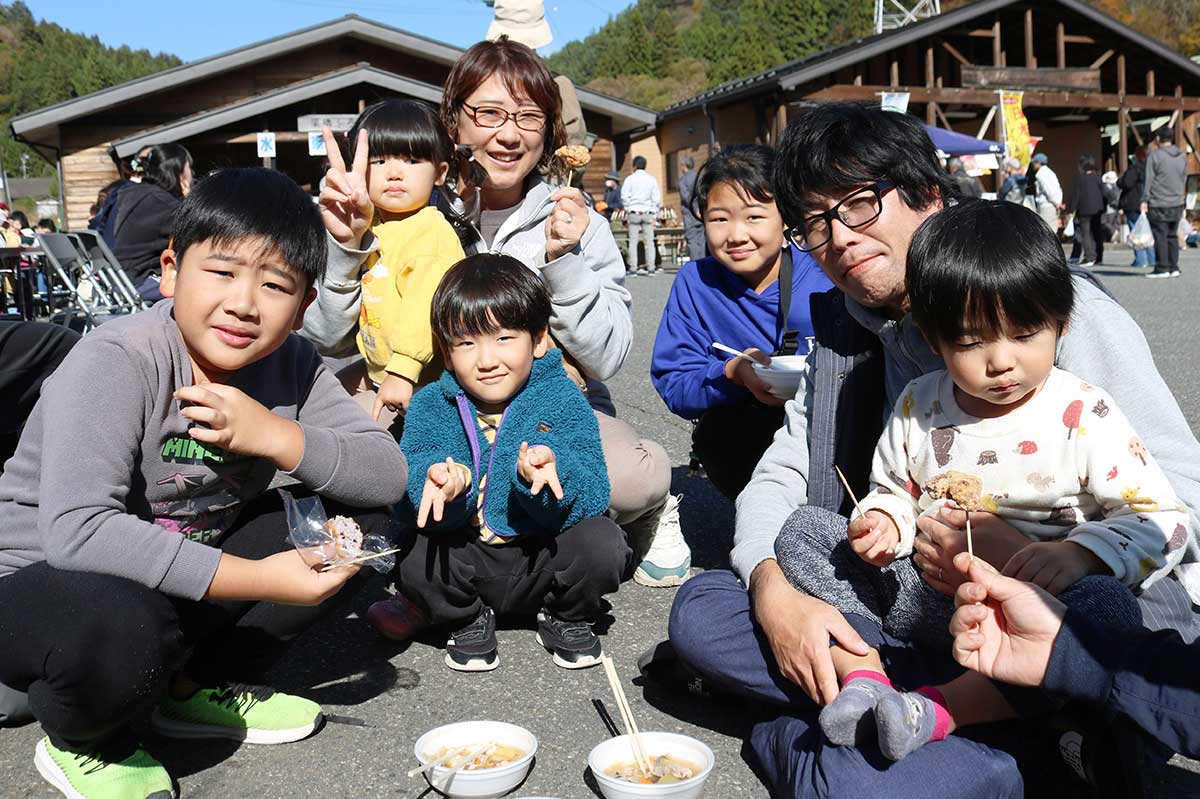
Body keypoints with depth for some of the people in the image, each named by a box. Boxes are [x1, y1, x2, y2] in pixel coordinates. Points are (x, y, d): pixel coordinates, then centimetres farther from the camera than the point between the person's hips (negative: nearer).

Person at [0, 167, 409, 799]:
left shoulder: (290, 365, -7)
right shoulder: (115, 364, -25)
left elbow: (388, 475, -11)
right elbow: (75, 532, -37)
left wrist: (274, 435, -27)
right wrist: (256, 579, -37)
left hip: (193, 573, 6)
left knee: (357, 518, -7)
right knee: (115, 627, -39)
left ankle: (201, 686, 8)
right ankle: (82, 741, 0)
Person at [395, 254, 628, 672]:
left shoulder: (563, 401, -9)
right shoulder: (431, 407, -4)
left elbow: (592, 500, -18)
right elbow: (412, 505, -12)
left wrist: (548, 469, -40)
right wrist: (444, 483, -36)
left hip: (543, 558, -1)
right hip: (464, 561, 1)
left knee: (601, 542, -28)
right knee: (412, 557, -28)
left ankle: (567, 617, 8)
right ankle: (468, 619, 8)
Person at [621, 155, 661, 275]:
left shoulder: (630, 179, 0)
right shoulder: (652, 179, 6)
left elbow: (624, 197, -5)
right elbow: (656, 198, 4)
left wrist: (628, 211, 4)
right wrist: (654, 215, 8)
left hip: (634, 212, -2)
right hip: (648, 212, 2)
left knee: (633, 241, 0)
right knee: (649, 241, 5)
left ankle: (633, 268, -2)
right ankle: (651, 267, 3)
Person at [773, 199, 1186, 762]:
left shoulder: (1085, 417, -7)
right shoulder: (918, 407, 4)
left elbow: (1162, 520, -9)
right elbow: (893, 493, 17)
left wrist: (1079, 553, -28)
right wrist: (882, 521, -8)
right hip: (919, 597, 4)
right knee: (804, 531, -8)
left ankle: (938, 710, -34)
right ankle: (864, 677, -24)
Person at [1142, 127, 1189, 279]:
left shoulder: (1155, 155, -9)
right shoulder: (1183, 156, 9)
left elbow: (1148, 180, -9)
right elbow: (1184, 179, 15)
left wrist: (1144, 200, -6)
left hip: (1158, 205, -6)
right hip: (1177, 204, 6)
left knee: (1160, 236, -2)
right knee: (1172, 236, 12)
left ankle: (1162, 268, -3)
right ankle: (1174, 267, 12)